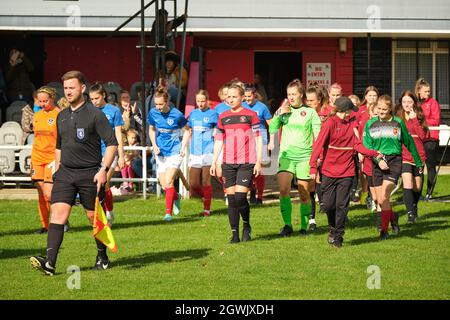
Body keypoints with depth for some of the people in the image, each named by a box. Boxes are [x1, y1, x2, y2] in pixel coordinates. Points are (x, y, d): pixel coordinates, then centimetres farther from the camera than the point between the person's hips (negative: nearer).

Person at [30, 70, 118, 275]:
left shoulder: (95, 114, -7)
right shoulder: (62, 117, 13)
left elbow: (112, 143, -9)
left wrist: (104, 170, -18)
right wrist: (57, 170, 19)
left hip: (89, 174, -5)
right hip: (65, 173, 5)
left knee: (94, 217, 6)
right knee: (58, 213, -11)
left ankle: (102, 257, 27)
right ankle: (50, 262, -20)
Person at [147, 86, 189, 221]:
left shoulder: (176, 115, -14)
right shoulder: (153, 113, -3)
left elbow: (187, 130, 1)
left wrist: (183, 148, -6)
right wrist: (154, 145, 0)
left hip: (174, 152, -4)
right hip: (161, 153, 4)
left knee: (168, 181, -16)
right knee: (163, 184, 5)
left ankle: (168, 212, -11)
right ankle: (176, 197, 37)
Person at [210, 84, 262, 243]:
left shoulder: (250, 115, 0)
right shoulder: (223, 117, 12)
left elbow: (258, 139, 1)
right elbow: (219, 140, 16)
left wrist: (258, 162, -4)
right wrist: (214, 162, 10)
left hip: (246, 163, -4)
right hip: (228, 163, 4)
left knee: (240, 196, -14)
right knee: (231, 199, 1)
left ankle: (246, 226, 10)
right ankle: (234, 233, 7)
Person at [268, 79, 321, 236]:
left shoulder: (310, 112, 3)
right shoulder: (284, 111, 9)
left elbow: (318, 136, 4)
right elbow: (272, 130, 0)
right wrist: (279, 114, -11)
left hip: (305, 157, -1)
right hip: (286, 155, 1)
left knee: (304, 194, 3)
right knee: (283, 189, -16)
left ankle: (304, 226, 16)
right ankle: (287, 225, -6)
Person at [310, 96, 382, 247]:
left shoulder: (352, 123, 6)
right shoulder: (330, 123, -6)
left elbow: (357, 144, 3)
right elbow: (319, 144, -12)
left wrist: (373, 153, -13)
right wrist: (313, 166, -21)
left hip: (346, 171, 2)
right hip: (329, 171, -2)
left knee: (342, 205, -1)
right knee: (328, 204, 1)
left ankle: (338, 236, 7)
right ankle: (333, 228, 28)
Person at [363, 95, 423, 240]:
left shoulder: (398, 123, 2)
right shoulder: (370, 124, 5)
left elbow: (409, 142, 12)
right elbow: (367, 145, 0)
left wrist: (418, 162, 19)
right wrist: (378, 160, -15)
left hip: (394, 161, -3)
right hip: (377, 163, 3)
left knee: (384, 198, -16)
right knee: (380, 200, 4)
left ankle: (384, 230, -5)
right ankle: (393, 217, 34)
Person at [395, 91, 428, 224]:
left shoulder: (419, 117, 4)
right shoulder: (397, 118, 4)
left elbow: (422, 135, -9)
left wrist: (414, 119, -13)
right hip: (404, 156, -2)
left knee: (417, 187, 12)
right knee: (408, 184, -18)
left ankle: (414, 207, 39)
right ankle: (410, 213, -18)